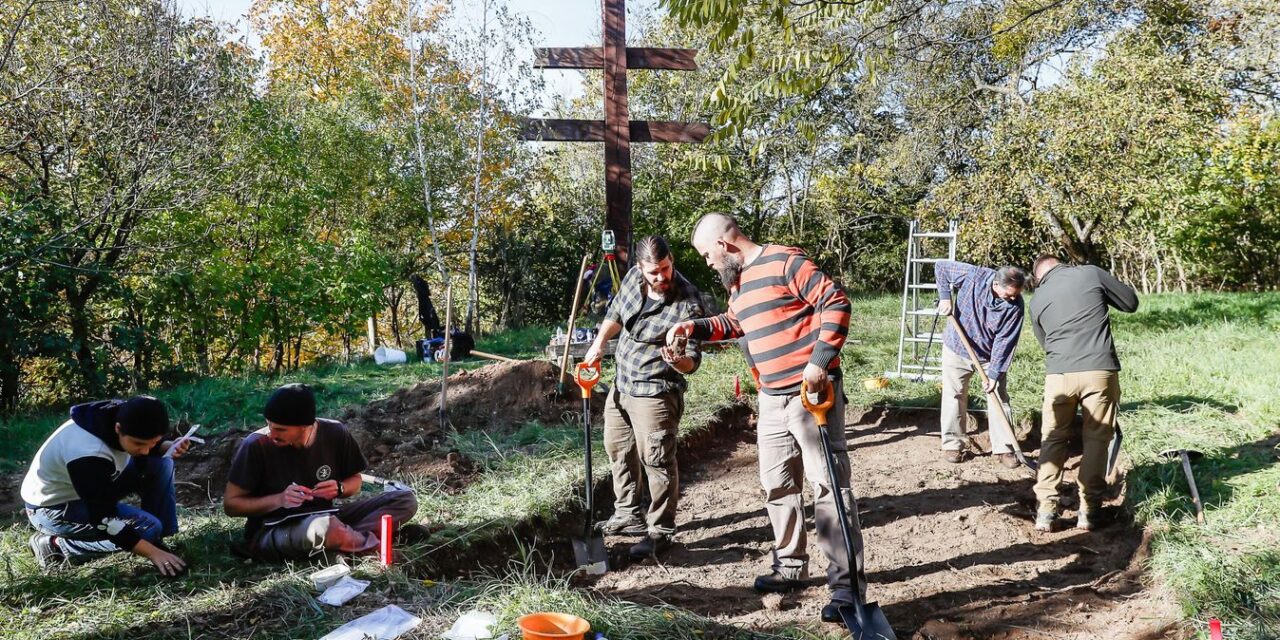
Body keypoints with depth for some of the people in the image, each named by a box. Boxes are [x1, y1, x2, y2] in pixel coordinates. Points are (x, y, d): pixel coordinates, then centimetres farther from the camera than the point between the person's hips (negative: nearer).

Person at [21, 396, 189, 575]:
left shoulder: (121, 415, -16)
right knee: (147, 527, -22)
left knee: (161, 464, -10)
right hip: (53, 508, -8)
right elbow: (104, 519, -32)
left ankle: (156, 541, -2)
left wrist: (169, 447, -18)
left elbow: (149, 443, 6)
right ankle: (55, 545, -8)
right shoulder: (87, 455, -38)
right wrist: (153, 553, -31)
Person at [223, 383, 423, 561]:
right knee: (319, 528, -42)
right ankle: (375, 544, -17)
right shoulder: (256, 446, -17)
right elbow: (230, 504, -8)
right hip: (269, 532, -4)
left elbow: (354, 480, 9)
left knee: (406, 500, -10)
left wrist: (339, 488, -14)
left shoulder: (335, 434, -8)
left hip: (324, 517, 5)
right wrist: (279, 500, -23)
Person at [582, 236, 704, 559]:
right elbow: (615, 313, 16)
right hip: (621, 385, 8)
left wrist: (679, 360, -41)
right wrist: (598, 344, 13)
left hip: (655, 393, -8)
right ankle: (627, 515, 36)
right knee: (618, 450, 19)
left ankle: (660, 532, 8)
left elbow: (693, 360, -20)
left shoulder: (688, 303, -23)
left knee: (658, 461, -6)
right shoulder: (633, 278, -4)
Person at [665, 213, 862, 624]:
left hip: (812, 392, -9)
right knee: (777, 485, 14)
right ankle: (790, 567, 29)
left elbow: (836, 303, -16)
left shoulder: (784, 262, -13)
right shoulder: (738, 281, 15)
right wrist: (695, 328, 16)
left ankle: (846, 585, 0)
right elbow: (735, 324, 32)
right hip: (773, 399, 9)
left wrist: (819, 361, -21)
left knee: (829, 485, -6)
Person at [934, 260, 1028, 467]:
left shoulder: (1015, 305, -21)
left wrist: (994, 374, -22)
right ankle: (952, 444, 17)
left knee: (999, 399, 2)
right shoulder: (973, 276, -26)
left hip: (991, 355, 1)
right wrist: (945, 296, -19)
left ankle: (1004, 448, 12)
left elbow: (1005, 341, -20)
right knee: (955, 397, 5)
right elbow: (941, 266, -11)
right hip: (957, 349, -1)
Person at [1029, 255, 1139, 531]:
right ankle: (1089, 510, 12)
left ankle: (1045, 509, 8)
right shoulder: (1090, 273, 3)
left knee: (1053, 439, 12)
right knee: (1096, 439, 9)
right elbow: (1131, 302, 12)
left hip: (1059, 374, 2)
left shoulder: (1037, 299, 12)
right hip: (1100, 371, -1)